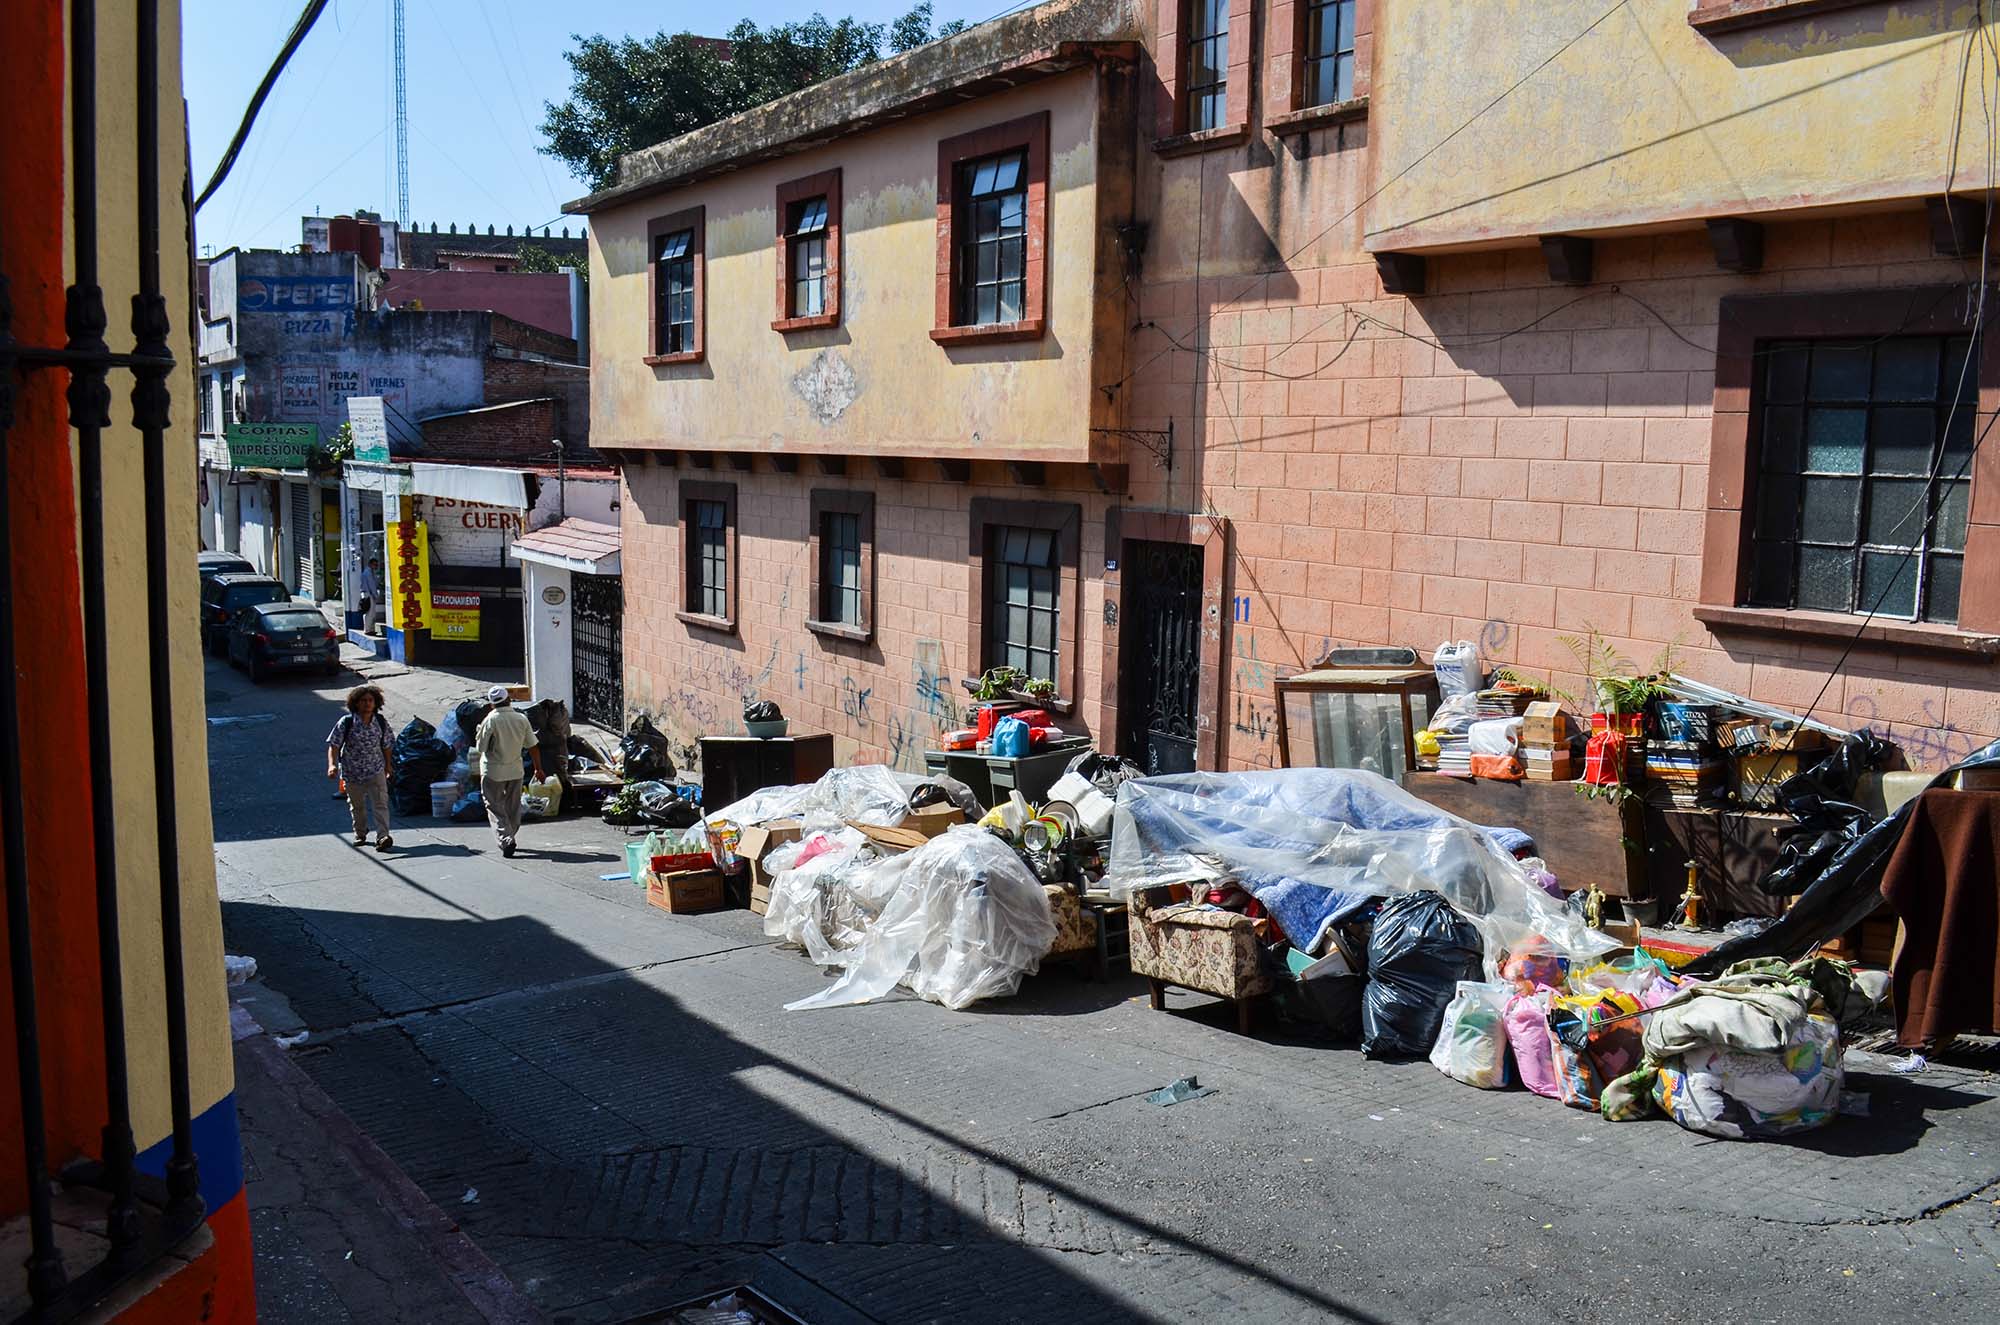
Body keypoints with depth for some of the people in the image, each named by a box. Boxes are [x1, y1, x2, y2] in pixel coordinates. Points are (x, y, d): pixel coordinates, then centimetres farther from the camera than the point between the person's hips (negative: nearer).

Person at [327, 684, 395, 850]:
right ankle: (360, 835, 35)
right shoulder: (346, 722, -12)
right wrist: (332, 765, -25)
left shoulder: (381, 722, -4)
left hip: (376, 770, 0)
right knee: (357, 806, 16)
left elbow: (387, 746, 10)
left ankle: (383, 837, -20)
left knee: (380, 803, -15)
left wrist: (388, 766, 18)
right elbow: (334, 745, -10)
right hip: (352, 772, 0)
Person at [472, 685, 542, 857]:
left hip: (493, 770, -4)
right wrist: (538, 769, 12)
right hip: (515, 770, 4)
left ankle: (506, 840, -12)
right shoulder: (521, 719, -3)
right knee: (513, 807, 17)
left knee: (495, 807, 3)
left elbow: (480, 747, -11)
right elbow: (533, 747, 2)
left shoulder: (491, 720, -16)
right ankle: (509, 838, 27)